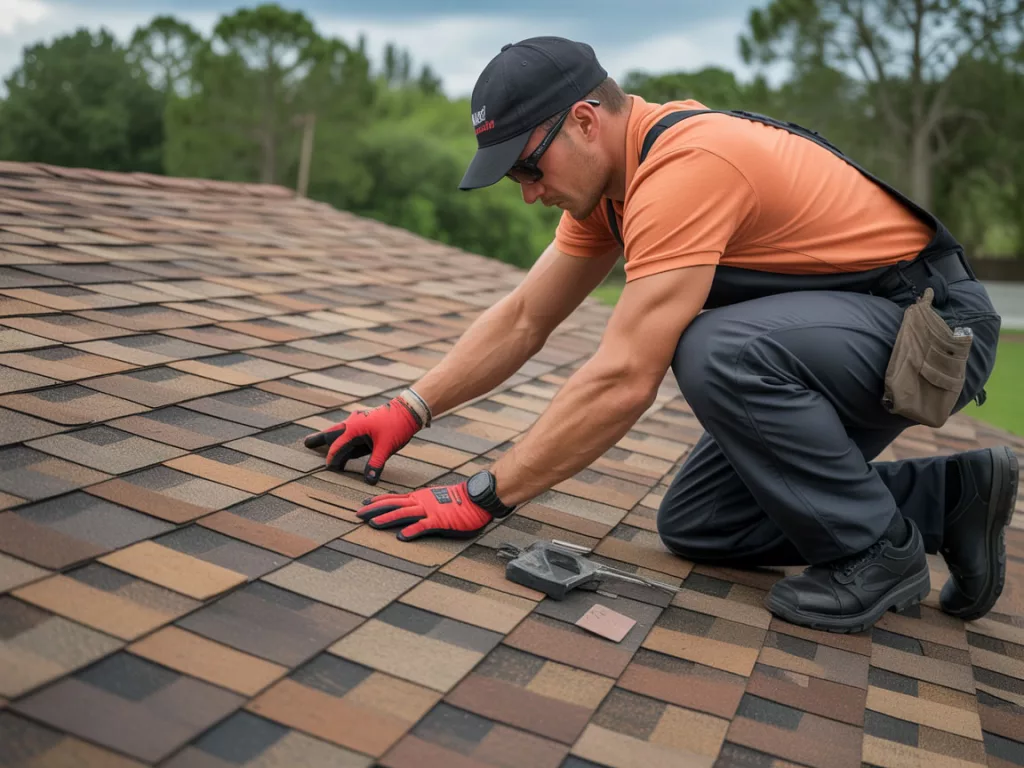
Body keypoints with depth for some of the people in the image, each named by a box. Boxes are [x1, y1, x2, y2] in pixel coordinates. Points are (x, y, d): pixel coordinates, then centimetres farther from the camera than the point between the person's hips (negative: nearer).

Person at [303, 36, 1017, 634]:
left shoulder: (686, 165, -29)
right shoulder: (608, 176, 2)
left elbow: (622, 382, -33)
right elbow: (522, 320, 7)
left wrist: (481, 498, -26)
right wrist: (408, 412, 0)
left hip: (935, 322, -9)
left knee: (714, 353, -35)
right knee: (692, 526, 3)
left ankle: (879, 548, -12)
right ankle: (944, 496, 12)